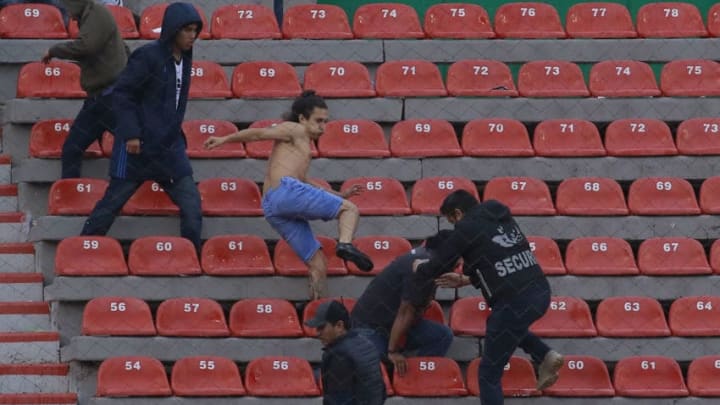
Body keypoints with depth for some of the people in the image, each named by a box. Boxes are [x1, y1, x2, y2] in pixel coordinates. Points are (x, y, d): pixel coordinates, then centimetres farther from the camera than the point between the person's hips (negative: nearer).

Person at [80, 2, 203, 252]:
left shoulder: (184, 59, 9)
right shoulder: (148, 56, -14)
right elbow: (122, 94, -15)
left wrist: (175, 134, 16)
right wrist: (130, 133, -20)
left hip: (170, 147, 7)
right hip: (138, 147, -7)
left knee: (192, 207, -1)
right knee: (112, 202, 1)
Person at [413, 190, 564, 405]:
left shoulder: (468, 228, -2)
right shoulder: (501, 218, 19)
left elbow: (436, 267, 1)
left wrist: (419, 268, 22)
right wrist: (465, 280, 36)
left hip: (515, 304, -8)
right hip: (541, 293, 8)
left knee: (489, 374, 5)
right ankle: (546, 357, 17)